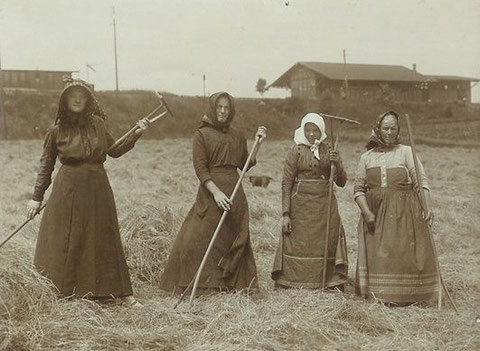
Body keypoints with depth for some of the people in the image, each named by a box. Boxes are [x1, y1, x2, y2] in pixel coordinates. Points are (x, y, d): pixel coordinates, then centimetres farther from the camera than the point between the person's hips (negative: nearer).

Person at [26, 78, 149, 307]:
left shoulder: (97, 124, 5)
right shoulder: (56, 130, -1)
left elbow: (114, 151, 16)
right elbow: (46, 165, 5)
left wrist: (136, 134, 7)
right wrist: (37, 197, 4)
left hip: (97, 189, 2)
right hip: (68, 189, -2)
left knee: (105, 241, 7)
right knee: (65, 243, 0)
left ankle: (123, 293, 11)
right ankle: (62, 293, 12)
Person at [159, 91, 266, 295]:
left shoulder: (236, 136, 13)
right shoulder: (201, 135, -1)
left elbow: (246, 165, 14)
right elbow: (200, 168, -10)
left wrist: (258, 143, 6)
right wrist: (216, 192, -20)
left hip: (235, 194, 5)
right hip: (211, 193, -5)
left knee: (235, 239, 8)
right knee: (196, 239, -7)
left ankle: (232, 284, 17)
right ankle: (200, 285, 3)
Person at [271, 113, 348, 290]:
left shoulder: (329, 151, 7)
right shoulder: (296, 151, -1)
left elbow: (341, 182, 7)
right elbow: (286, 183, -4)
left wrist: (337, 165, -13)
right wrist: (285, 213, -10)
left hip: (325, 205, 3)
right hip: (300, 206, -2)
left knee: (326, 246, 2)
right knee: (297, 247, -1)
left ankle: (332, 284, 10)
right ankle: (291, 285, 8)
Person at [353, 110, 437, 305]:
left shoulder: (406, 152, 4)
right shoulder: (367, 157, 8)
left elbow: (422, 182, -3)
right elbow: (358, 189, 6)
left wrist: (427, 206, -18)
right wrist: (366, 212, -8)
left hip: (404, 213, -2)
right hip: (375, 213, 2)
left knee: (403, 253, -2)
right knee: (377, 255, 1)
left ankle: (405, 295, 9)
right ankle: (379, 294, 12)